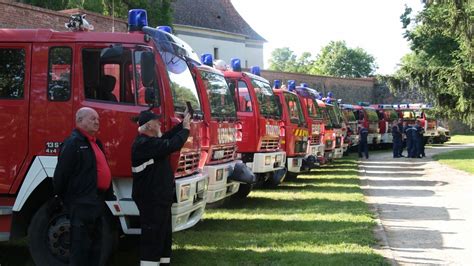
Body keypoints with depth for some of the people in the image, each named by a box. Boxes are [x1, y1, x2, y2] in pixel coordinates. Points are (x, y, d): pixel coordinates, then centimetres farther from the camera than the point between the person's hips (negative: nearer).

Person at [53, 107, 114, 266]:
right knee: (81, 245, -5)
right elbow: (61, 173, -15)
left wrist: (109, 196, 16)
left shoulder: (95, 143, 18)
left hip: (96, 201, 10)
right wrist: (63, 197, -9)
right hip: (82, 203, -10)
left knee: (95, 242, 16)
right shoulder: (73, 143, -12)